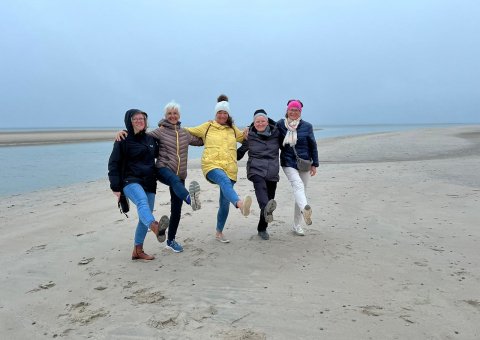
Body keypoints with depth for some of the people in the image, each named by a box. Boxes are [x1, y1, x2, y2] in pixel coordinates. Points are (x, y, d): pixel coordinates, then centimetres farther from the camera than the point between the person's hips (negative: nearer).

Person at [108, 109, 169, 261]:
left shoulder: (150, 139, 13)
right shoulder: (123, 140, -3)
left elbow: (158, 154, 31)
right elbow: (114, 163, -4)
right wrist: (116, 186, -11)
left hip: (149, 183, 7)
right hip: (130, 181, -6)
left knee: (145, 216, 6)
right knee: (142, 202, -35)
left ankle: (138, 251, 18)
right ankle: (156, 228, -64)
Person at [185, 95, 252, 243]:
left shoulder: (233, 129, 20)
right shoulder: (207, 127, 14)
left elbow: (245, 138, 34)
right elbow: (188, 131, 23)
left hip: (230, 168, 4)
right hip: (211, 166, -3)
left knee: (225, 202, 4)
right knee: (225, 181, -38)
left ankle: (219, 232, 21)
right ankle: (240, 204, -64)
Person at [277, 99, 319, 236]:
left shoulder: (307, 126, 3)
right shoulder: (280, 125, 1)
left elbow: (313, 146, 6)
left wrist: (314, 164, 5)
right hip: (288, 163, -2)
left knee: (301, 191, 7)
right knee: (298, 184, -29)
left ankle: (296, 225, 17)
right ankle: (305, 209, -56)